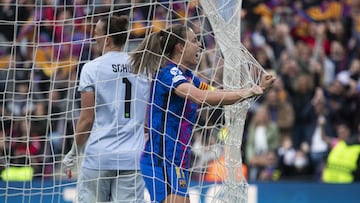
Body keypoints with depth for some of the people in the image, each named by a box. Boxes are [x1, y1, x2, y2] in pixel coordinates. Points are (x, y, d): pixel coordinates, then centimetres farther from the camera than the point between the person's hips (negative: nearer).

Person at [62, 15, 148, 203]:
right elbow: (148, 120, 12)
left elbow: (87, 119, -4)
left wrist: (73, 153, 6)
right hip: (132, 159, 3)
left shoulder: (92, 68, -4)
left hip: (98, 157, -3)